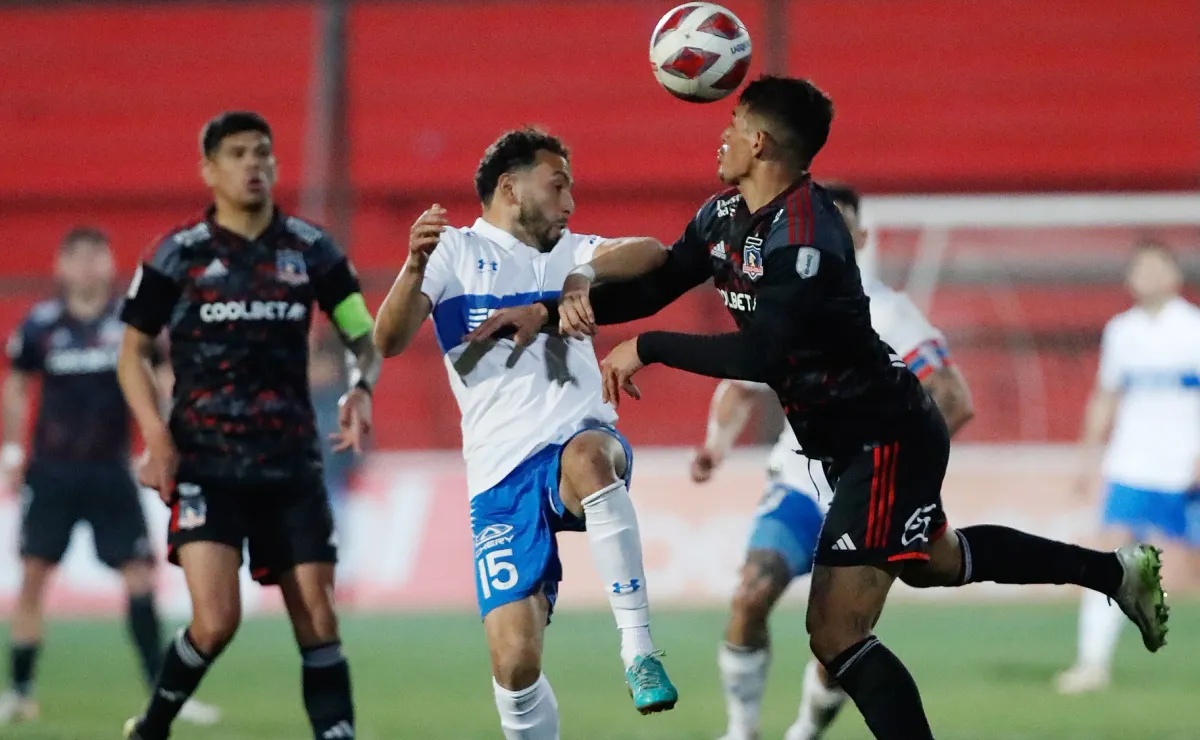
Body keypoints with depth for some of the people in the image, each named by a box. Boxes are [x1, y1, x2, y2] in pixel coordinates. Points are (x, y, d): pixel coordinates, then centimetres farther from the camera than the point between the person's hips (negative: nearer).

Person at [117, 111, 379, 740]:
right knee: (216, 620, -14)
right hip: (204, 466, -3)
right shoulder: (178, 255, 0)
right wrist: (157, 438, -7)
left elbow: (362, 337, 11)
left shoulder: (311, 251, 6)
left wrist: (361, 387, -12)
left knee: (317, 619, -2)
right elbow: (132, 353, 7)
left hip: (291, 463, 3)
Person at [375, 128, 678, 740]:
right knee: (514, 661, -13)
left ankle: (638, 648, -37)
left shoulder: (570, 254, 22)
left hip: (581, 442, 1)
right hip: (501, 476, -1)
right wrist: (414, 268, -23)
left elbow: (652, 254, 2)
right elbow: (390, 341, -4)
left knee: (588, 457, -38)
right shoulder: (456, 252, 11)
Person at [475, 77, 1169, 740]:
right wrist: (558, 307, -11)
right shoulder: (725, 216, 0)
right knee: (932, 562, 33)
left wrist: (647, 348, -31)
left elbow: (760, 354, -38)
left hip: (884, 438, -11)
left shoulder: (806, 239, -28)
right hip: (844, 433, 11)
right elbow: (655, 286, 6)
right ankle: (1117, 570, 47)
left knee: (837, 636, -15)